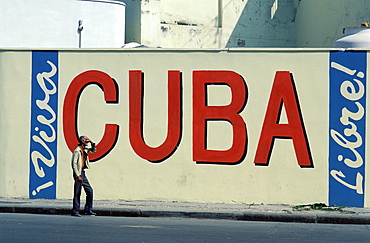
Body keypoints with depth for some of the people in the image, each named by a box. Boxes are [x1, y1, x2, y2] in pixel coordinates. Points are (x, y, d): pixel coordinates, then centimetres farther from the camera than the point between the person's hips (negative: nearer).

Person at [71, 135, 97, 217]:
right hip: (78, 173, -9)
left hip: (82, 173, 9)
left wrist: (92, 143, 11)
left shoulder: (84, 150, 12)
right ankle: (75, 211, 0)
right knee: (77, 193, -5)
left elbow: (93, 150, 31)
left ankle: (88, 210, 14)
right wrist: (78, 176, -21)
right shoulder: (77, 151, -13)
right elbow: (74, 164, -17)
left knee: (89, 191, 8)